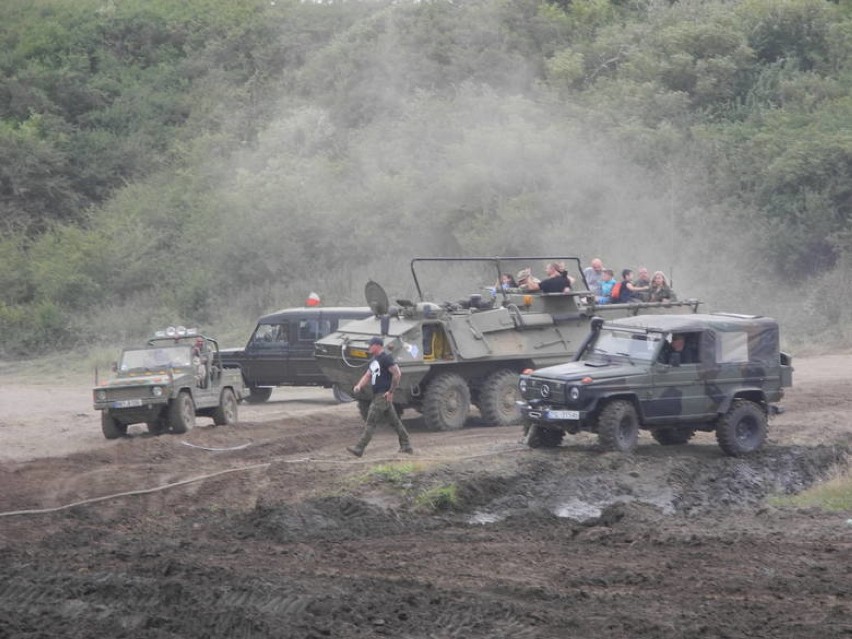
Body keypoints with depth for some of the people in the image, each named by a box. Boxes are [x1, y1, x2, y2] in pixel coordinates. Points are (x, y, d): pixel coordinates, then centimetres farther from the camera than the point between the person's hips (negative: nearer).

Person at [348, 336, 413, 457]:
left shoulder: (386, 358, -13)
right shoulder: (373, 361, 17)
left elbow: (397, 374, -19)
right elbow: (367, 376, 17)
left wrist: (391, 391, -18)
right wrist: (359, 386, -2)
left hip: (383, 396, -10)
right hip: (377, 395, 10)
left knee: (370, 423, -9)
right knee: (395, 422, 14)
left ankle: (359, 449, -9)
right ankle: (406, 446, 20)